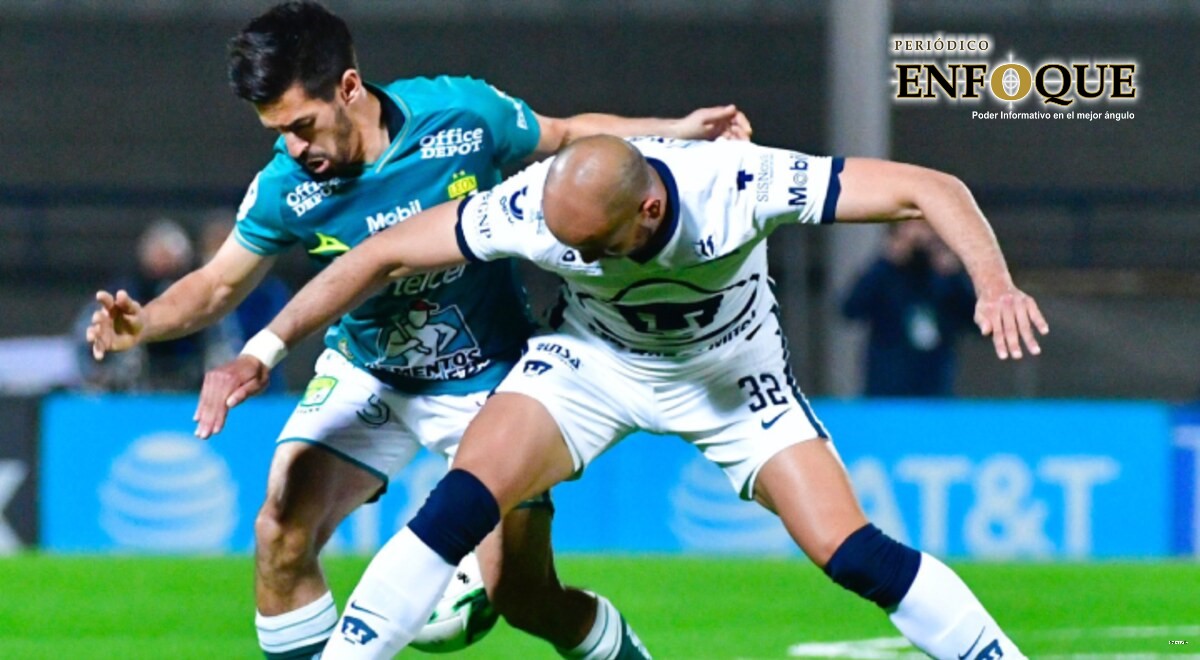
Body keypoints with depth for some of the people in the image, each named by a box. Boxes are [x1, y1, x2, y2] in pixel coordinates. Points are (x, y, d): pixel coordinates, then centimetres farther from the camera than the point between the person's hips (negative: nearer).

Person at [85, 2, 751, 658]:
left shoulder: (463, 115, -22)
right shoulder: (284, 188, -18)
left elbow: (566, 135, -2)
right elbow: (219, 284, -5)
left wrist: (681, 131, -8)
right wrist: (143, 322, -25)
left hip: (488, 380, -2)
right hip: (365, 375, 2)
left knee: (523, 596, -5)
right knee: (281, 533, -19)